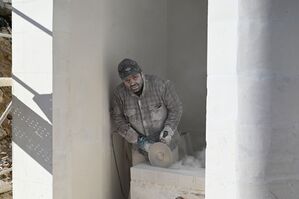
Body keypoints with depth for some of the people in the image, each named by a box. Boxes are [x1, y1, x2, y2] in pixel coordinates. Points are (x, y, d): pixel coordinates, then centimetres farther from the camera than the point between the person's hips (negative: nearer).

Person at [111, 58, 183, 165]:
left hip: (165, 142, -2)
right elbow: (118, 118, -6)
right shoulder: (119, 93, -12)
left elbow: (176, 108, -10)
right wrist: (137, 139, -14)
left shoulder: (160, 85, -20)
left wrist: (168, 130, -22)